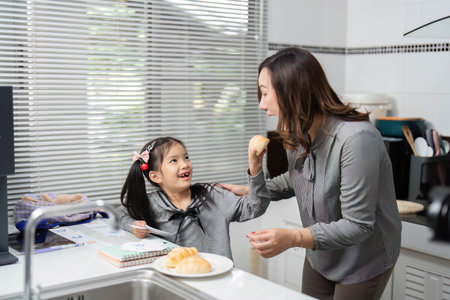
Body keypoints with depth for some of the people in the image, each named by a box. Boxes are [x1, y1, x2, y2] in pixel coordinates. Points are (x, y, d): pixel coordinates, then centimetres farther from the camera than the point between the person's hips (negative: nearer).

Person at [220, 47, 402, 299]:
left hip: (364, 261, -7)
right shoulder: (297, 135, -7)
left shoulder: (356, 139, -33)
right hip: (320, 256, 7)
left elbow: (358, 226, -32)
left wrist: (293, 238, -42)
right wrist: (249, 191, 7)